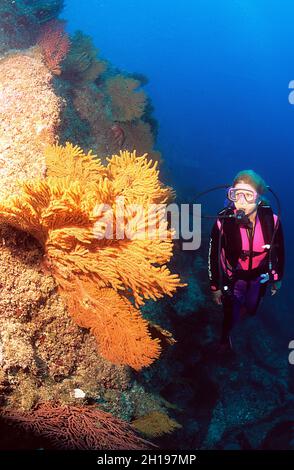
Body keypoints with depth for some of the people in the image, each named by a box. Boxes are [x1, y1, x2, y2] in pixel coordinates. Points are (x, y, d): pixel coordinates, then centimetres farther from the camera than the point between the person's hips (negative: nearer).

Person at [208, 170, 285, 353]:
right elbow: (214, 256, -15)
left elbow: (279, 251, -6)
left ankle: (243, 308, 63)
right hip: (232, 278, -2)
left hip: (258, 276, 3)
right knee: (232, 316, 10)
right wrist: (215, 287, -7)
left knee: (251, 309, 25)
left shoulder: (272, 220, -25)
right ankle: (225, 337, 45)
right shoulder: (224, 222, -30)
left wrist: (277, 278, 6)